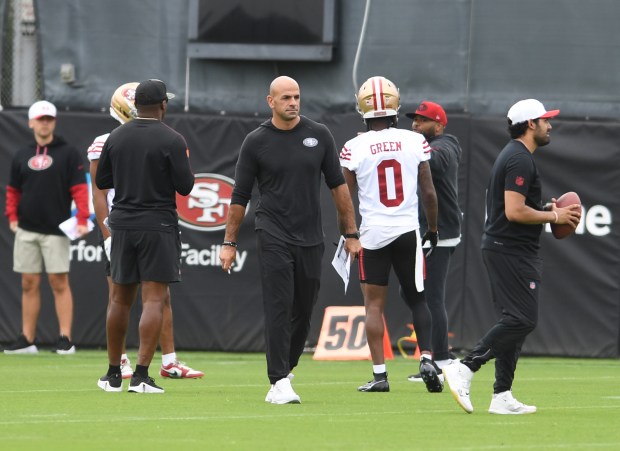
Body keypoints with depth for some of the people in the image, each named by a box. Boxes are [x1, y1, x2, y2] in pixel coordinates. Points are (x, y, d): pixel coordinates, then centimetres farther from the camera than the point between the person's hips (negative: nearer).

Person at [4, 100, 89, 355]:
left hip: (56, 229, -4)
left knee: (59, 283, -5)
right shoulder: (22, 155, 12)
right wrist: (12, 216, 4)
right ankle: (27, 340, 9)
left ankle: (65, 339, -5)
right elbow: (13, 190, 18)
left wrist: (82, 220, -16)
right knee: (29, 284, 6)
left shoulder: (68, 153, 0)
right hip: (27, 229, 4)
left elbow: (79, 188, -6)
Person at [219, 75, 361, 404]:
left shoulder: (319, 136, 6)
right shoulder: (256, 142, 0)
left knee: (303, 312, 8)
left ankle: (283, 373, 23)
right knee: (278, 309, -10)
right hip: (274, 237, -3)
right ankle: (280, 382, -11)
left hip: (311, 239, 3)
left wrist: (350, 233, 7)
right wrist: (229, 243, 4)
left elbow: (338, 186, 10)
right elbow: (240, 196, 5)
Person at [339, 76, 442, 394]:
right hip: (408, 230, 1)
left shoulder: (355, 148, -7)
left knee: (374, 304, 4)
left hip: (373, 233, -1)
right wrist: (433, 228, 16)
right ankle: (426, 358, -5)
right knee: (416, 299, 13)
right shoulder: (414, 142, -3)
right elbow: (428, 192, 3)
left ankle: (379, 375, 1)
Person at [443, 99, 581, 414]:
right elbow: (514, 212, -22)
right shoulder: (521, 160, -15)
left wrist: (545, 209, 15)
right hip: (512, 252, -11)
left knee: (515, 321, 10)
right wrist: (554, 216, -12)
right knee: (522, 319, -13)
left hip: (501, 249, 11)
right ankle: (464, 369, -16)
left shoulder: (511, 155, 19)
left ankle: (502, 397, 8)